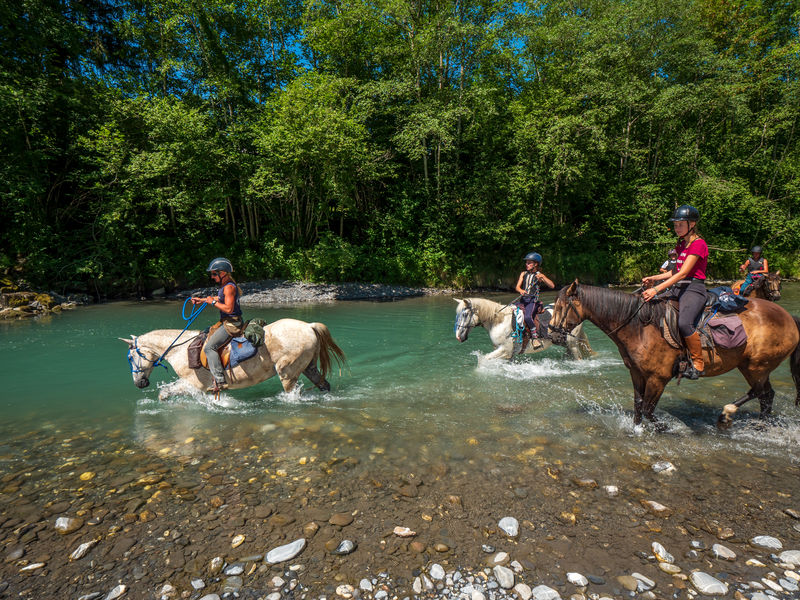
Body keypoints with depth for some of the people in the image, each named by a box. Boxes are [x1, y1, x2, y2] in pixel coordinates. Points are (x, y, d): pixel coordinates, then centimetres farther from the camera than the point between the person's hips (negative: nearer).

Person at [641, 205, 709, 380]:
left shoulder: (698, 244, -10)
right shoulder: (681, 244, 17)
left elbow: (683, 273, -20)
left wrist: (657, 289, -27)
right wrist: (654, 279, 6)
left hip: (694, 289, -9)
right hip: (678, 288, 9)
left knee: (684, 322, -31)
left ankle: (698, 364, -13)